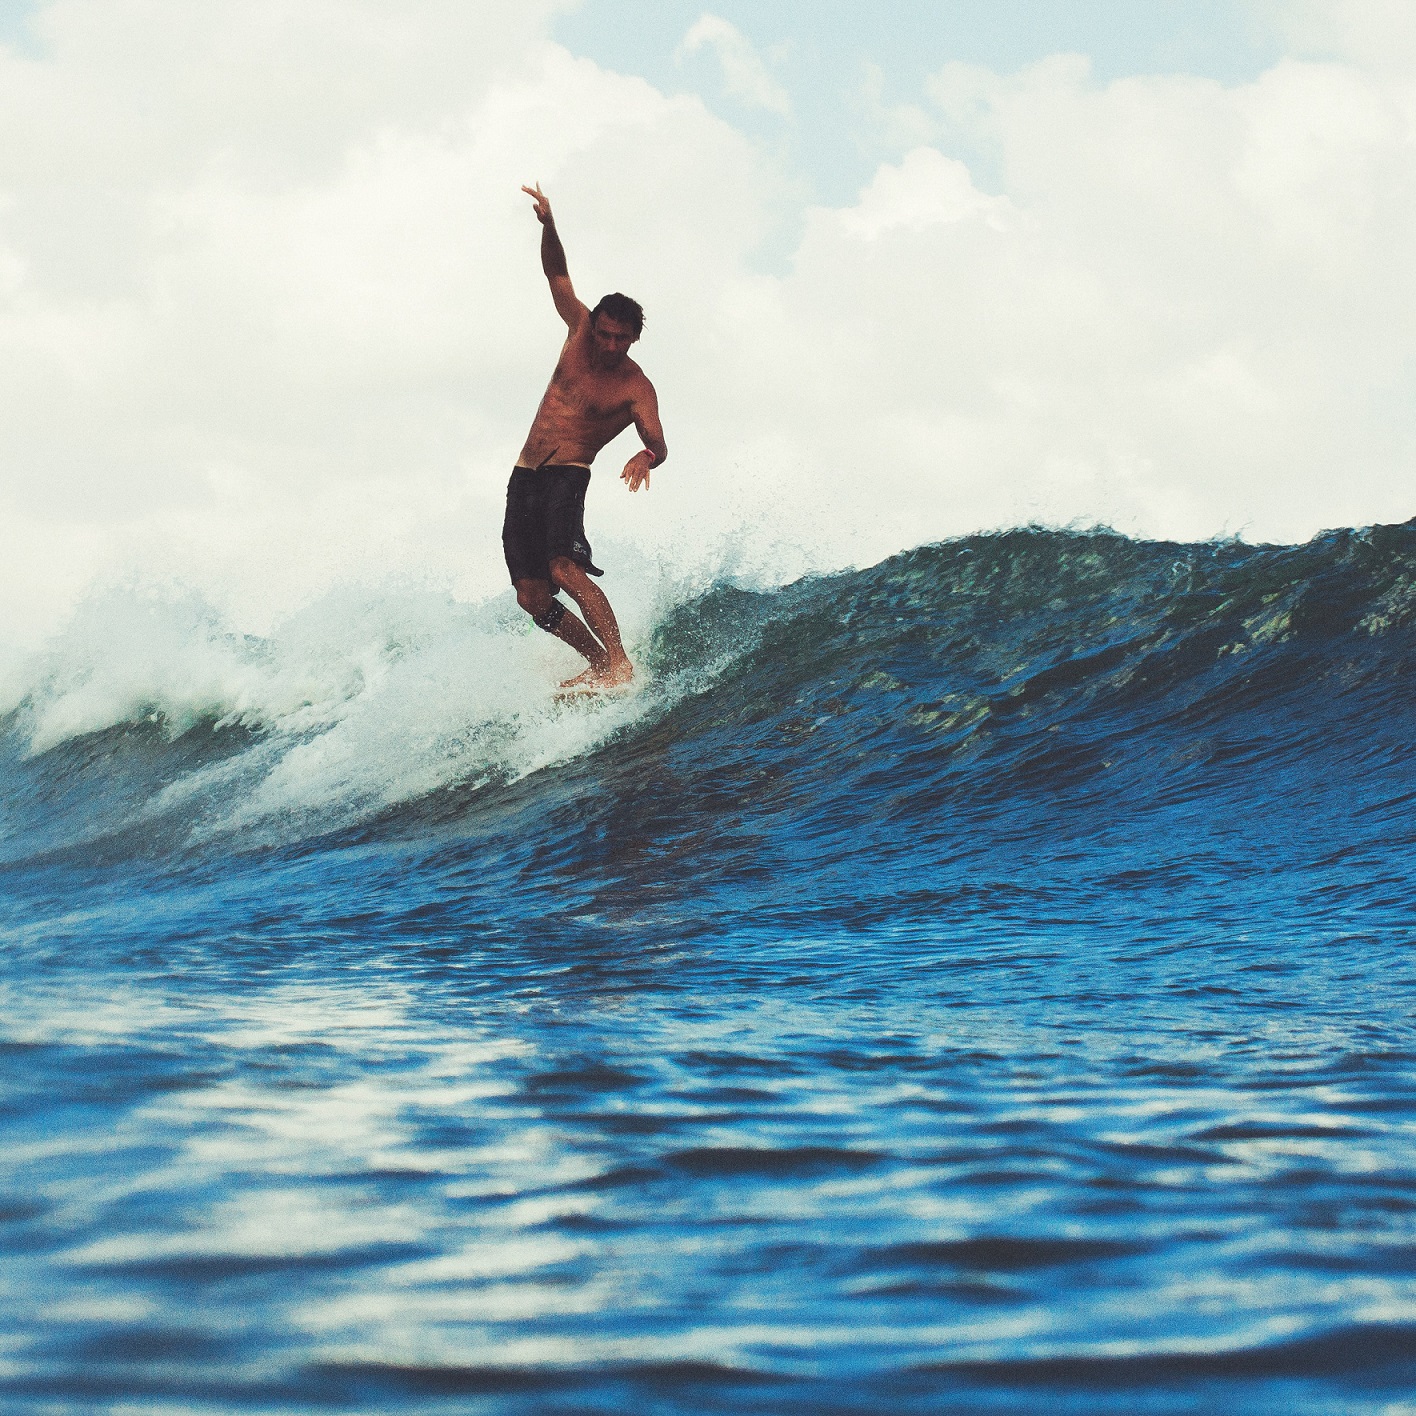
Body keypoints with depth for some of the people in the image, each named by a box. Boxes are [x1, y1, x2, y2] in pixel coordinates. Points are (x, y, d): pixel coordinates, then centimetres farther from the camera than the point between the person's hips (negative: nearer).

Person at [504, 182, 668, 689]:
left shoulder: (636, 388, -9)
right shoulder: (581, 330, 5)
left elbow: (658, 444, -19)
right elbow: (556, 272, 12)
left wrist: (646, 456, -44)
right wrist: (548, 224, -5)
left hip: (566, 478, -6)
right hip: (522, 478, 6)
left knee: (563, 568, -29)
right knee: (532, 598, 0)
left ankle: (619, 661, -30)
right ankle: (601, 662, 12)